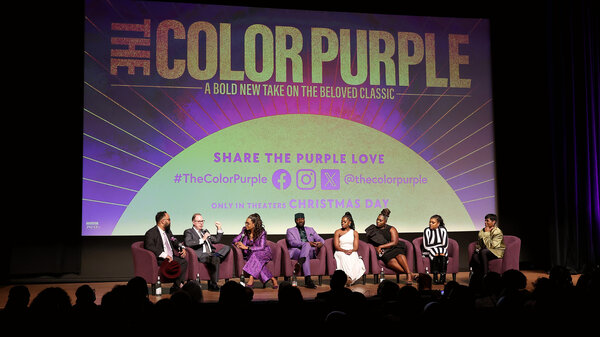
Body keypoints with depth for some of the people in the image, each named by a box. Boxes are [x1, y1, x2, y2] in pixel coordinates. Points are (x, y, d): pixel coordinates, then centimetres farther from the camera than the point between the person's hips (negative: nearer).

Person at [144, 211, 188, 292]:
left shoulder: (168, 231, 19)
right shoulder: (151, 233, -7)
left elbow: (175, 242, 28)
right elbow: (150, 247, -21)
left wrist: (182, 248, 5)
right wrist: (164, 255, -28)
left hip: (171, 257, 8)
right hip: (159, 259, -8)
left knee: (184, 262, -17)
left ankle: (176, 286, -18)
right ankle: (178, 284, -15)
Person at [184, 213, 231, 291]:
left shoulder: (205, 231, 33)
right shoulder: (188, 232, 10)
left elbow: (216, 240, 35)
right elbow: (188, 243, -10)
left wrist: (219, 229, 24)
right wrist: (202, 240, -13)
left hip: (211, 254, 7)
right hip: (200, 255, -7)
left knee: (227, 248, -16)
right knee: (215, 259, -36)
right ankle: (213, 285, -29)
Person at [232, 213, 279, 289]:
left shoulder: (262, 232, -11)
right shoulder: (244, 230, 1)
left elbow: (262, 247, -20)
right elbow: (235, 239, 8)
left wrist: (246, 247, -27)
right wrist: (237, 243, -18)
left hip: (263, 253, -3)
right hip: (250, 255, 3)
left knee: (255, 255, -38)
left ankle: (251, 279, -42)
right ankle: (272, 279, -30)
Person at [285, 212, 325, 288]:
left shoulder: (310, 230, 28)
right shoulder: (290, 230, 16)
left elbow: (320, 239, 20)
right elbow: (292, 242, -3)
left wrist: (321, 243, -8)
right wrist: (308, 243, -15)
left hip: (310, 252, 3)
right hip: (295, 252, -3)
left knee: (306, 245, -33)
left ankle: (299, 264, -54)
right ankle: (308, 280, -48)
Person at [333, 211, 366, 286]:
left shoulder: (355, 233, 16)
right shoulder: (337, 232, 13)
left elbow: (356, 247, 6)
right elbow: (336, 246, 1)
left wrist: (351, 250, -19)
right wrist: (344, 251, -19)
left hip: (352, 252, 1)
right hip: (340, 252, -1)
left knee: (353, 259, -36)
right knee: (344, 258, -37)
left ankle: (349, 278, -47)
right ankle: (348, 278, -50)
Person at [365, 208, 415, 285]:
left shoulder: (391, 229, 10)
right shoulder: (372, 230, 17)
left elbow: (394, 242, -2)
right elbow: (369, 244, 16)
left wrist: (381, 246, -10)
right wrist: (376, 248, -6)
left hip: (393, 249, 0)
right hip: (383, 253, 0)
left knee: (398, 253, -37)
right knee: (390, 260, -35)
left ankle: (409, 274, -46)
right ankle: (411, 274, -43)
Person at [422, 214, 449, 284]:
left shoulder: (443, 230, 5)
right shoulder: (427, 230, 1)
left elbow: (445, 245, -2)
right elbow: (426, 245, -8)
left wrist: (442, 252, -20)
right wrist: (439, 244, -14)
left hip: (441, 251, 1)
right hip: (429, 252, -1)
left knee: (443, 257, -32)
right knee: (435, 258, -33)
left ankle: (442, 278, -34)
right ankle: (436, 277, -34)